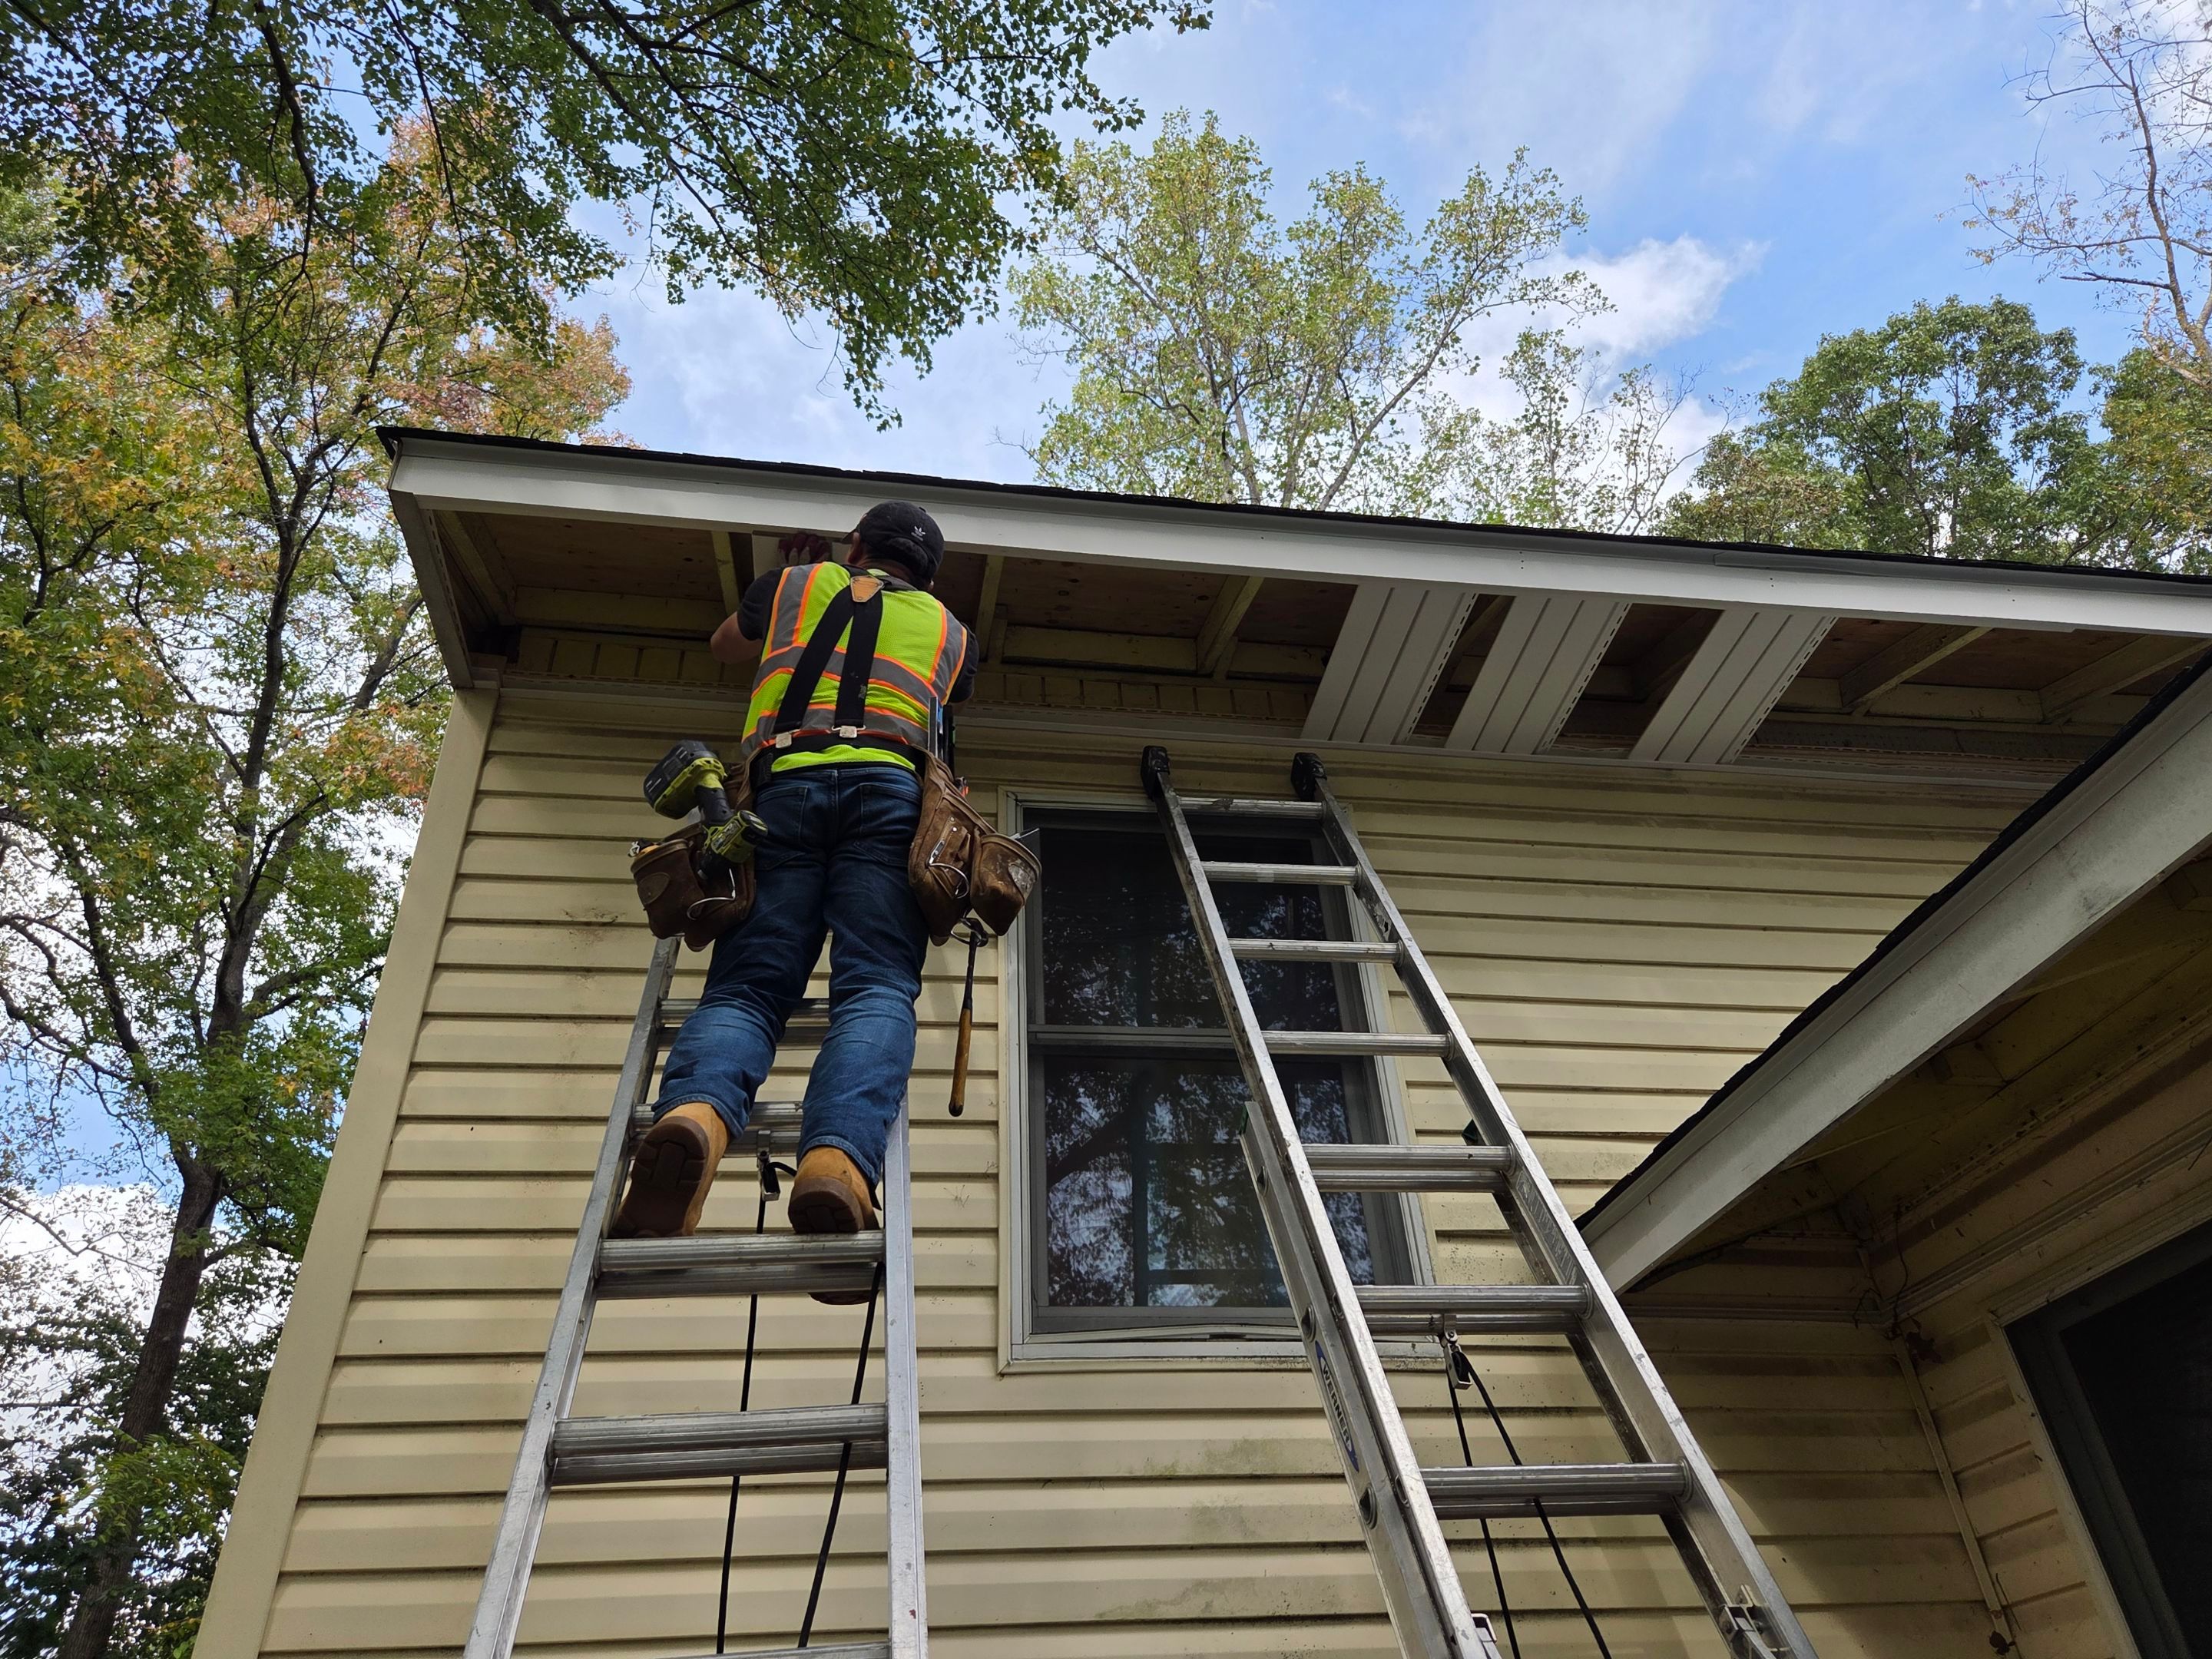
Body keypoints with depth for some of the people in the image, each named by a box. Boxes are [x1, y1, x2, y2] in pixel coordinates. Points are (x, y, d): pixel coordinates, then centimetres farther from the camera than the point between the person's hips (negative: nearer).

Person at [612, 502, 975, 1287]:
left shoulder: (795, 584, 30)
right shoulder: (950, 632, 30)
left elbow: (725, 646, 49)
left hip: (784, 783, 1)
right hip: (888, 786, 0)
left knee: (744, 986, -8)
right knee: (876, 988, -16)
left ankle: (694, 1112, -40)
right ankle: (840, 1159, -43)